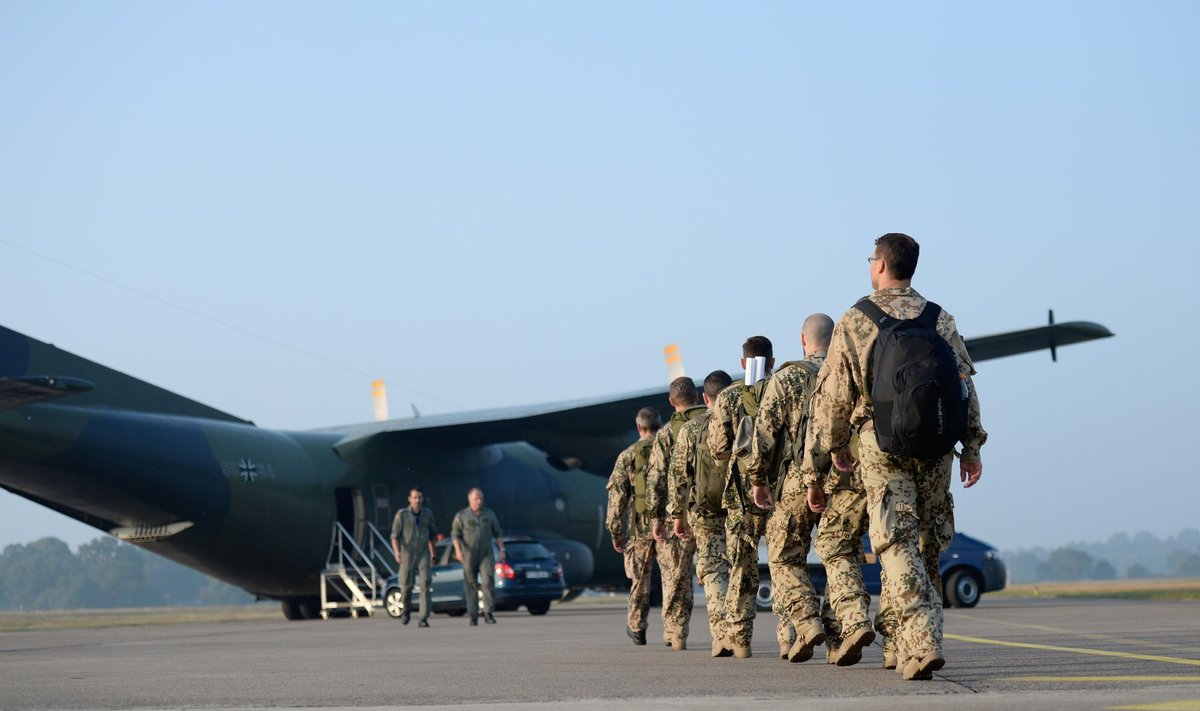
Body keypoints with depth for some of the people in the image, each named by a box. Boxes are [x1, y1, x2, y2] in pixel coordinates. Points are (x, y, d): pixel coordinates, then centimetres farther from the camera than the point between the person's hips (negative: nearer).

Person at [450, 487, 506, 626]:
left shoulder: (490, 514, 7)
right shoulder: (461, 516, 0)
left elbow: (497, 534, 12)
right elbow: (455, 535, -5)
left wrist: (502, 550, 2)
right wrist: (458, 550, -21)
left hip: (486, 555, 1)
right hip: (469, 556, -1)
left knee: (488, 581, -16)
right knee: (471, 586, 3)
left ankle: (488, 613, -15)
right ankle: (473, 616, 9)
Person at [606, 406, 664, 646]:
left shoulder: (628, 455, 0)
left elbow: (617, 495, -2)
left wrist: (615, 532, 2)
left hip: (641, 526, -1)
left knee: (640, 577, 12)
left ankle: (636, 627, 17)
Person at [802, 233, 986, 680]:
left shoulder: (854, 322, 1)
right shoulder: (940, 320, 8)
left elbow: (834, 394, 3)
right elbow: (964, 384, 7)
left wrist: (834, 446, 15)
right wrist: (971, 447, 12)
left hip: (883, 444, -3)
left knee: (896, 543, -5)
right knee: (921, 539, 16)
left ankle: (921, 644, -18)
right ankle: (906, 639, 19)